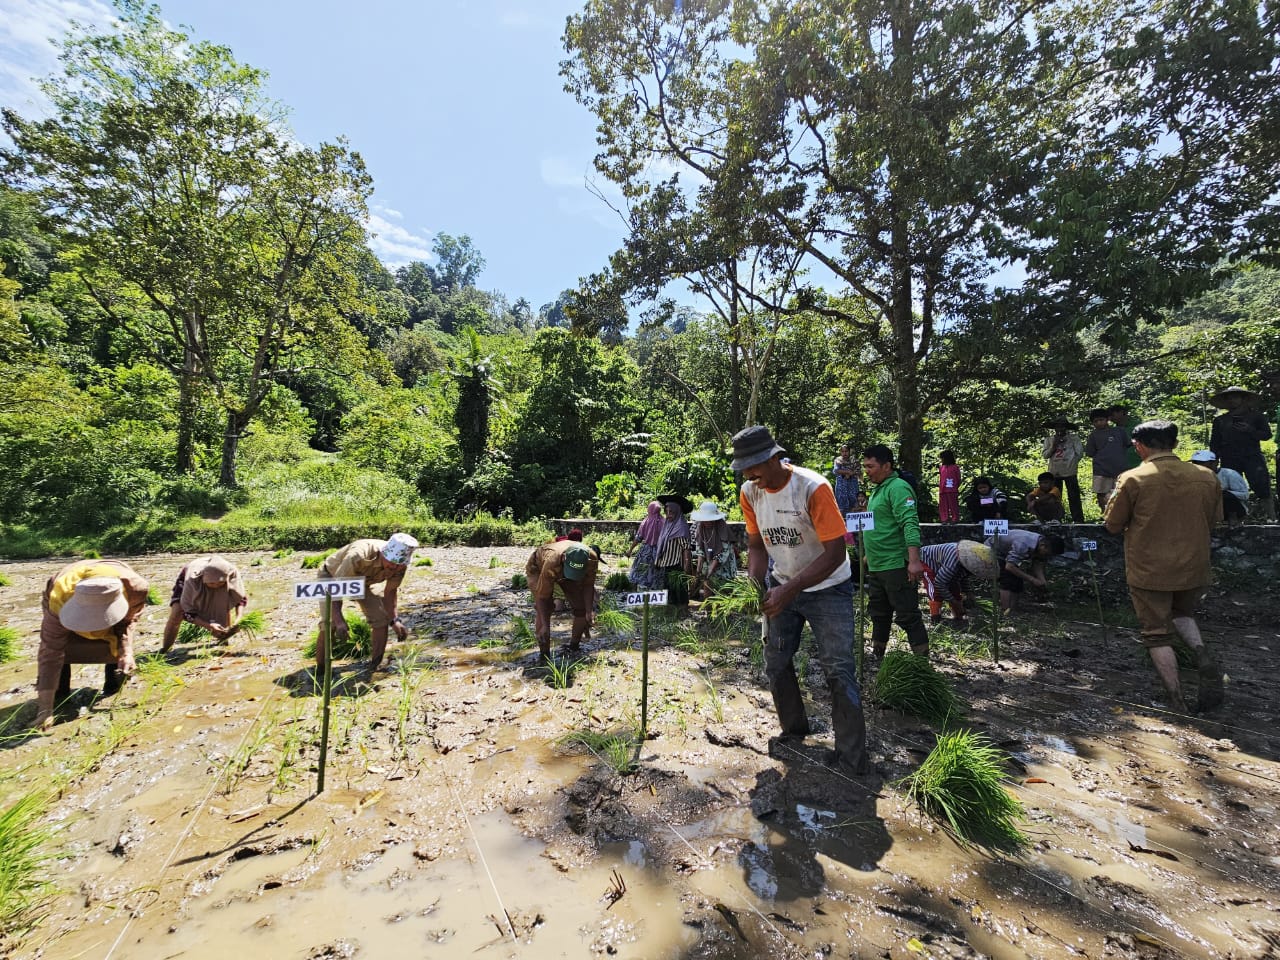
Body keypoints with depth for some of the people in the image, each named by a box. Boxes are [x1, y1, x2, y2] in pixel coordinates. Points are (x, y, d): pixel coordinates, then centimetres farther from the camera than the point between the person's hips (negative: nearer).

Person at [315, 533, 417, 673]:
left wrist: (394, 620, -20)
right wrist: (339, 621, -50)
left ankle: (375, 665, 5)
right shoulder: (359, 556, -43)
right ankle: (320, 670, -2)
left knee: (381, 619, -11)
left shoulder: (400, 565, -26)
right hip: (331, 577, -4)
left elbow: (390, 592, -10)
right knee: (329, 623, -21)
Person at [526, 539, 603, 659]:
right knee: (543, 607, -23)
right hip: (538, 568, -4)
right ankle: (544, 654, -10)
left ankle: (574, 647, 16)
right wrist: (544, 625, -37)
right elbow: (542, 596, -35)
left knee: (582, 606, -3)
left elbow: (588, 586, -17)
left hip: (562, 567, 4)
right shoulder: (551, 563, -46)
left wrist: (588, 612, -20)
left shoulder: (592, 559, -35)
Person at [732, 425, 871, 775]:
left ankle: (852, 758, 7)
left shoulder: (813, 488, -28)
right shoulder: (749, 492, -11)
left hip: (827, 588, -5)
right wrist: (755, 585, -17)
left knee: (838, 669, -7)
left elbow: (836, 553, -27)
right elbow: (756, 545, 0)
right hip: (782, 587, 5)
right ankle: (794, 731, 31)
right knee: (775, 662, 10)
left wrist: (789, 590, -33)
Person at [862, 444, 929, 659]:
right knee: (878, 614, 18)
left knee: (907, 615, -2)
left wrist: (914, 560, -32)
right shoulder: (877, 489, 15)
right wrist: (869, 554, 27)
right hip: (876, 566, 10)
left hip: (895, 566, -10)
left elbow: (910, 524, -24)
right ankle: (877, 655, 31)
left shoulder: (898, 488, -14)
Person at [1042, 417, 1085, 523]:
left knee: (1074, 497, -2)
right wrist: (1054, 445, -7)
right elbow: (1045, 455, 6)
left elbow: (1080, 453, 2)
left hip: (1069, 472, -2)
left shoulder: (1073, 438, 5)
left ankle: (1078, 520, 2)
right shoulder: (1049, 439, 11)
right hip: (1054, 472, 3)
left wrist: (1072, 464, -3)